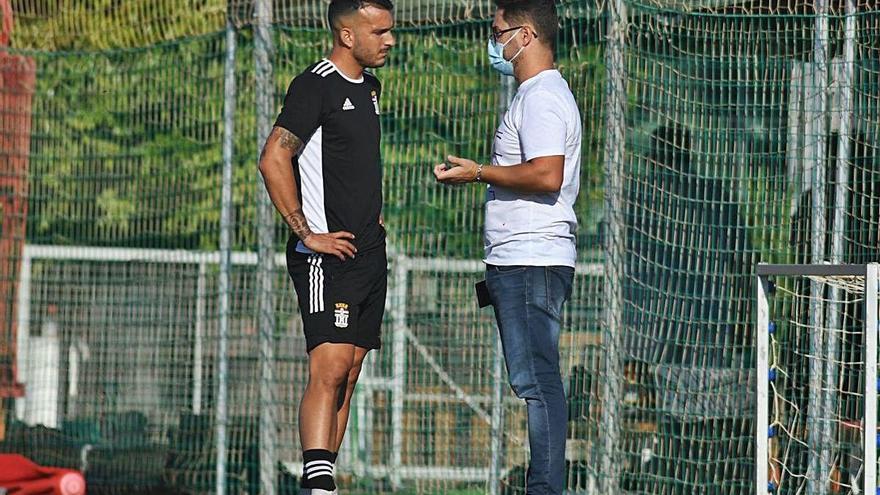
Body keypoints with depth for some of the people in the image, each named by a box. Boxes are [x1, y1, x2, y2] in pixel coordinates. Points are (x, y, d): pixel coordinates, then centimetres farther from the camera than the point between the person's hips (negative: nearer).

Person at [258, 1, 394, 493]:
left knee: (349, 374, 7)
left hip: (369, 250, 9)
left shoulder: (369, 86, 17)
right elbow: (273, 160, -18)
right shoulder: (316, 85, -11)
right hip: (327, 253, -9)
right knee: (330, 370, -17)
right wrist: (307, 234, -18)